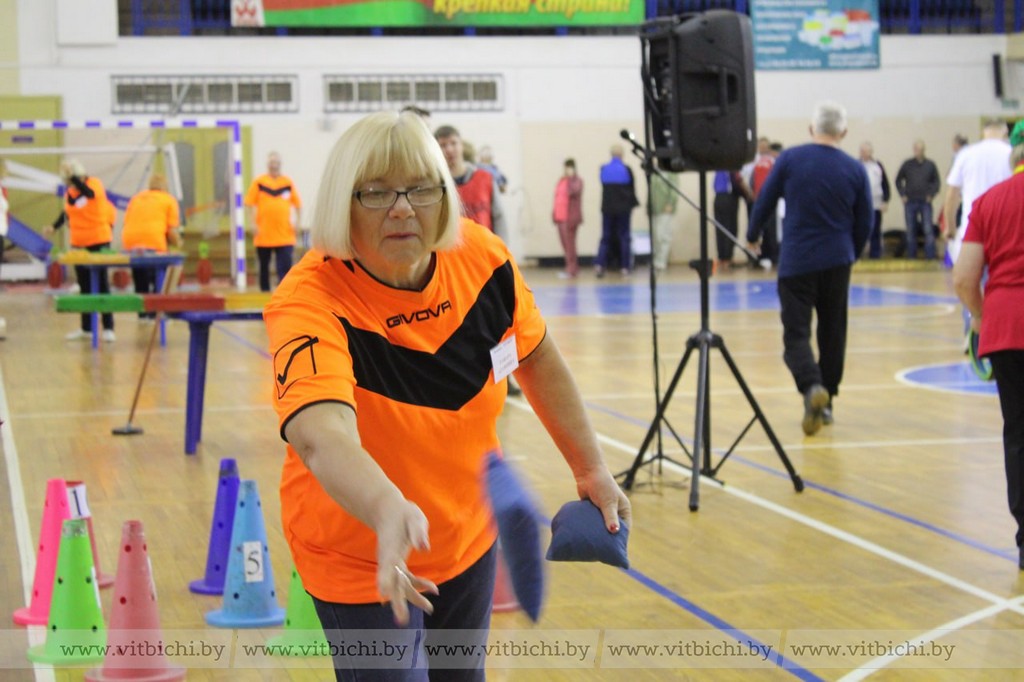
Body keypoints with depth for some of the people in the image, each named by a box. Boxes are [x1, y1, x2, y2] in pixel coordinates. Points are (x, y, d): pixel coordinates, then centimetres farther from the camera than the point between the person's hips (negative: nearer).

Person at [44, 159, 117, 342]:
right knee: (84, 286, 10)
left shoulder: (95, 183, -13)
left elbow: (88, 192, -36)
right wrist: (54, 226, 5)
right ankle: (86, 328, 17)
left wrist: (74, 177, -36)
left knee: (101, 283, -5)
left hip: (99, 240, -6)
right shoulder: (69, 190, 3)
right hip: (78, 243, 6)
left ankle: (108, 328, -2)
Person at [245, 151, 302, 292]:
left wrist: (298, 221, -3)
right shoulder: (258, 183, 1)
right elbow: (248, 205, 0)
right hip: (264, 236, 0)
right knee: (264, 266, 11)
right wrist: (253, 224, -10)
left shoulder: (288, 182, 5)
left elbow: (298, 204, 11)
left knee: (285, 267, -9)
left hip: (285, 236, 0)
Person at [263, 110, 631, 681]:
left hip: (470, 539, 5)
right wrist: (389, 511, -68)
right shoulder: (311, 303, -31)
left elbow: (537, 359, 4)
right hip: (364, 563, -5)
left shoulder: (483, 258, -15)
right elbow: (321, 435, -50)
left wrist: (592, 469, 7)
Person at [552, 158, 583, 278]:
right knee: (565, 243, 11)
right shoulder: (561, 180, 17)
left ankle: (571, 270, -6)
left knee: (569, 243, -8)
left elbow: (573, 191, -25)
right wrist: (554, 214, 17)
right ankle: (573, 268, 20)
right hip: (560, 217, 8)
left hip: (570, 217, -8)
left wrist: (570, 178, -21)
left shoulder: (576, 180, -5)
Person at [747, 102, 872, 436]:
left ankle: (811, 387, -26)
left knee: (796, 333, 0)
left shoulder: (790, 159, -5)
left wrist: (752, 235, 20)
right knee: (832, 332, 16)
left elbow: (764, 201, 2)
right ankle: (826, 402, 21)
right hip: (837, 263, 2)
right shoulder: (855, 169, 0)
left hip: (796, 261, -2)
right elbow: (864, 223, 5)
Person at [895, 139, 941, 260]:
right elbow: (898, 180, 10)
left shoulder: (930, 165, 2)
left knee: (928, 230, -6)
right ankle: (911, 256, 13)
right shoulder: (907, 164, 2)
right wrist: (903, 195, 1)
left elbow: (936, 181, 8)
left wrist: (931, 194, -4)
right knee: (911, 231, 6)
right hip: (910, 202, 1)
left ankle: (930, 255, -3)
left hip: (925, 202, -1)